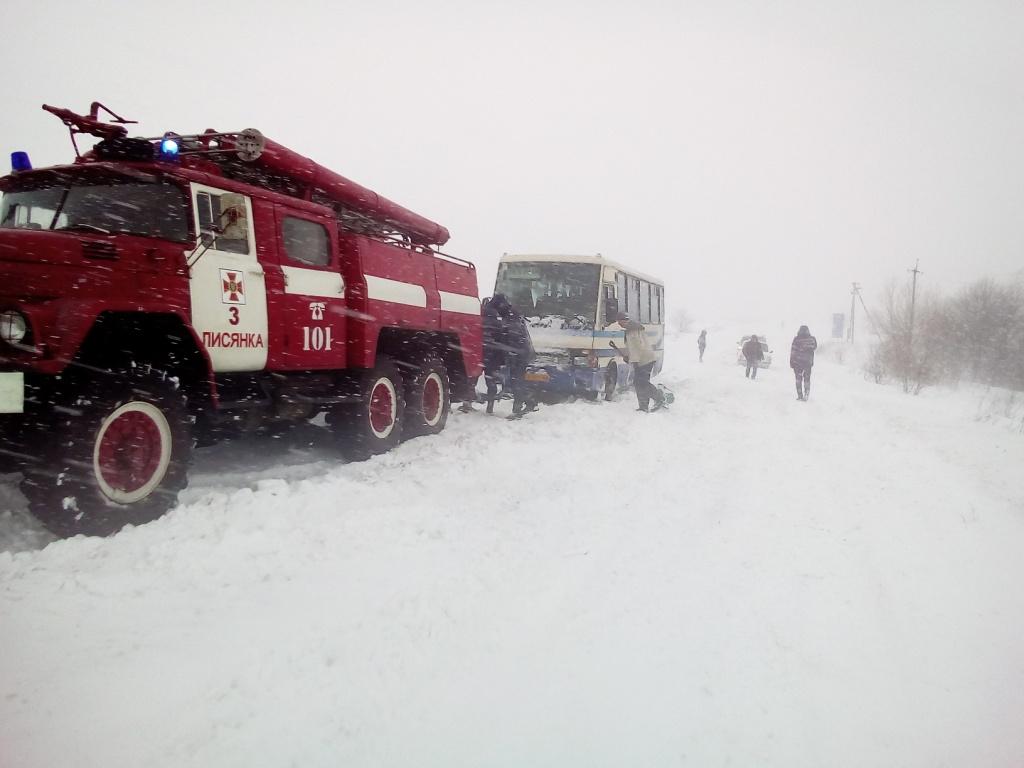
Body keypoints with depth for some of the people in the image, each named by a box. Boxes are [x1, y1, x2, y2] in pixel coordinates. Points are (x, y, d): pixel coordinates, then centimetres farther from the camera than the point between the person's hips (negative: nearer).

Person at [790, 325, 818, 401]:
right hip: (808, 362, 2)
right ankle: (806, 394, 2)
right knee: (807, 379, 13)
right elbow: (815, 347, 13)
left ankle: (800, 395, 4)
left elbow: (793, 351, -10)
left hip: (797, 362, -2)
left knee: (798, 379, 8)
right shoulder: (812, 339, -3)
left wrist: (791, 362, -3)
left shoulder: (796, 339, -10)